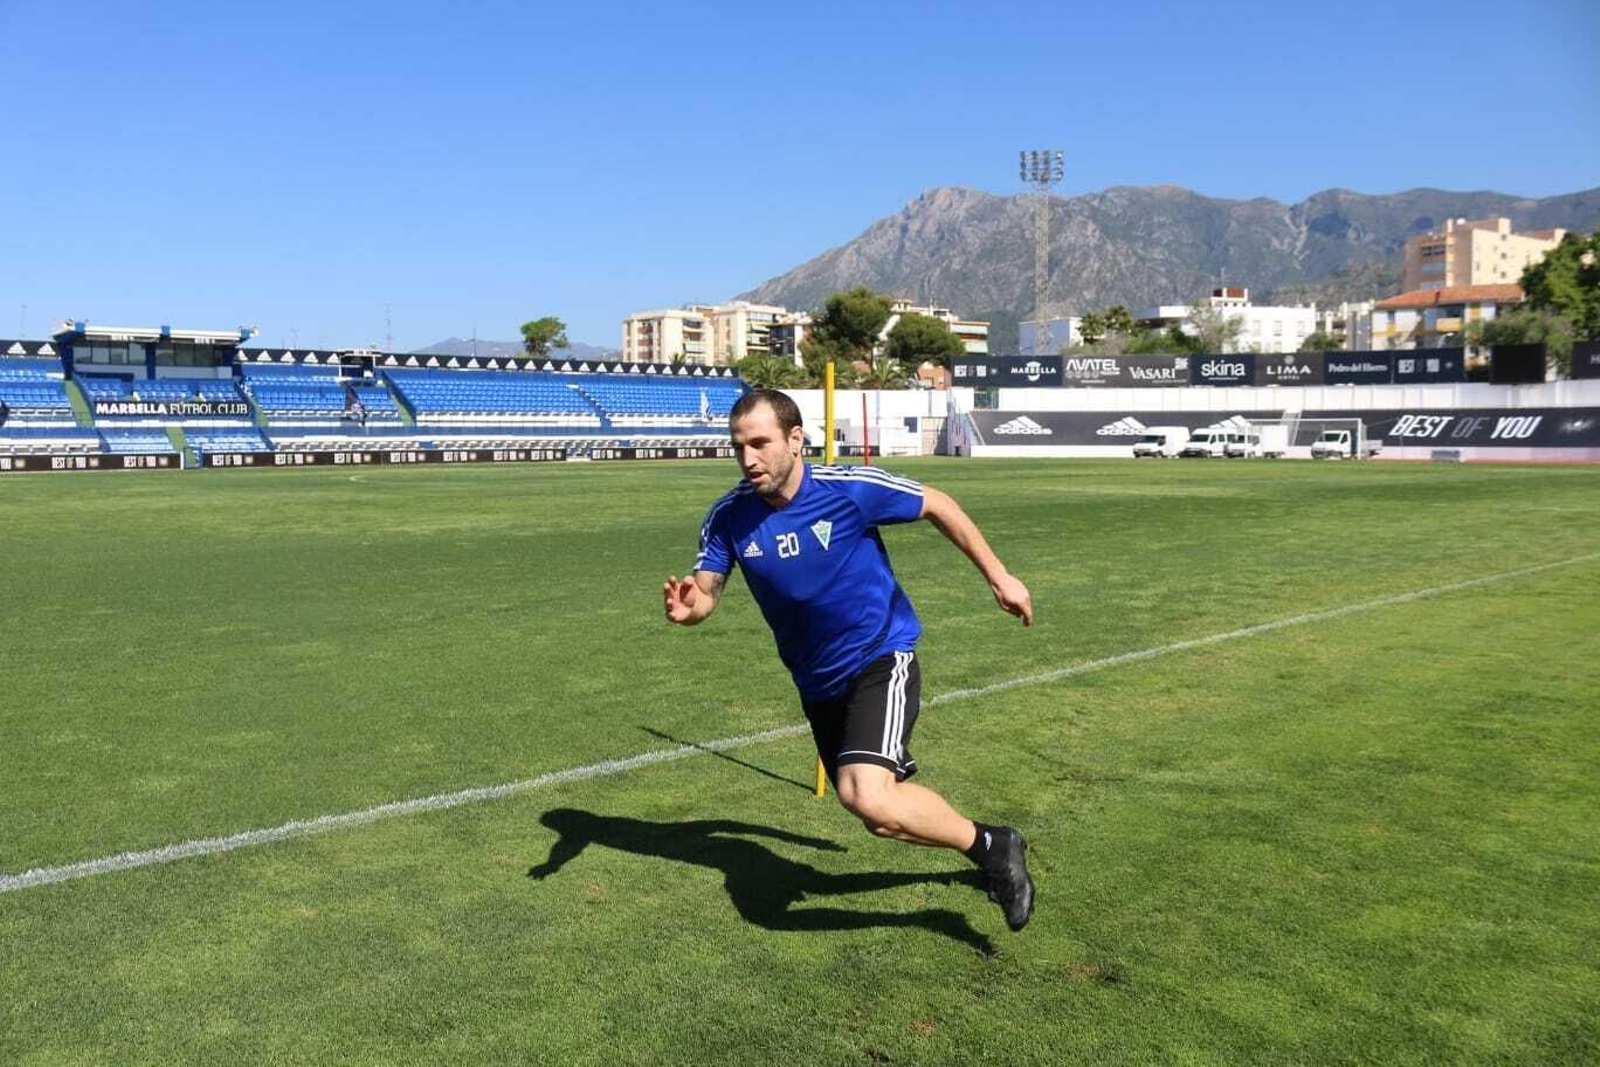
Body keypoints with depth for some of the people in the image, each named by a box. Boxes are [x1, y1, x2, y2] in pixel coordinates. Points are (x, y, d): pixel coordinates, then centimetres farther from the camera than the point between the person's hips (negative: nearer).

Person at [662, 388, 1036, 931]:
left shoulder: (852, 488, -19)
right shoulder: (728, 517, -9)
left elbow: (938, 506, -4)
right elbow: (705, 590, -11)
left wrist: (997, 574, 1)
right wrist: (688, 607, -35)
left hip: (880, 661, -6)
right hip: (817, 684, 6)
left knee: (868, 799, -28)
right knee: (881, 811, 16)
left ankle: (991, 847, -3)